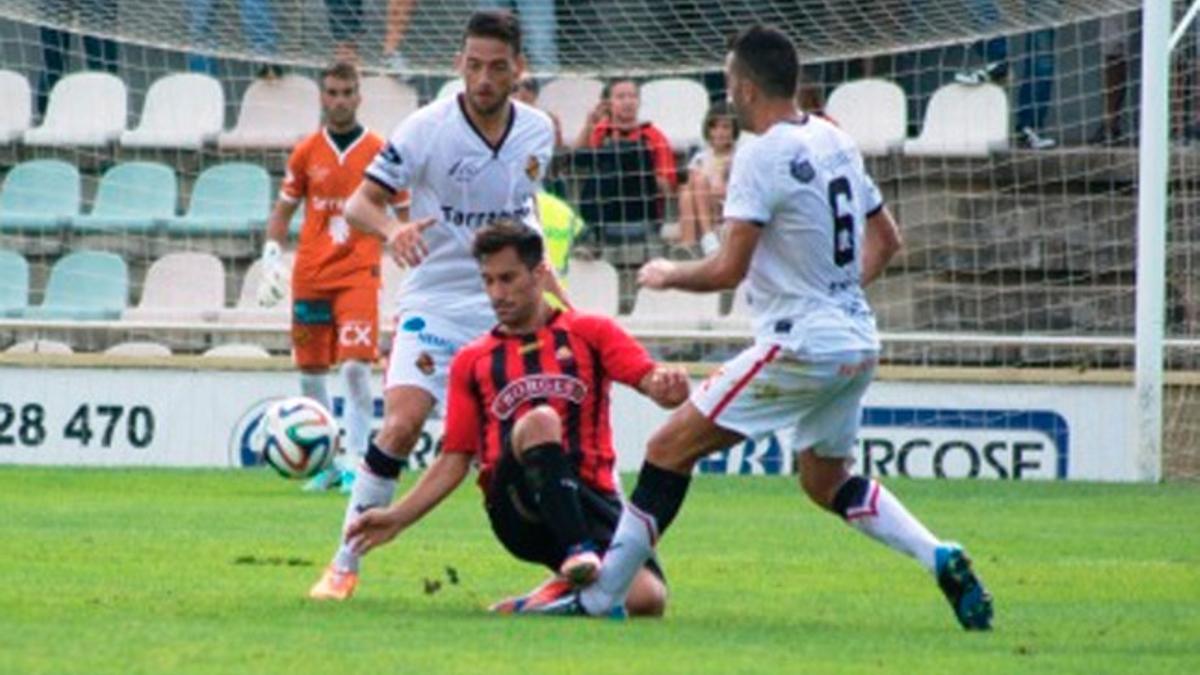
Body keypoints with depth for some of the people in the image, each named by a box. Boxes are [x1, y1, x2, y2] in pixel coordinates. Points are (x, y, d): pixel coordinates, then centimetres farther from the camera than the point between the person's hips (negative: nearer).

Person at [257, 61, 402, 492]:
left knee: (356, 366, -16)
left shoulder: (379, 153, 1)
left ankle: (355, 462, -12)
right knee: (311, 372, 6)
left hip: (359, 274, -3)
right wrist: (272, 259, 3)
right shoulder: (306, 153, 7)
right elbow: (283, 211, 15)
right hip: (309, 276, 3)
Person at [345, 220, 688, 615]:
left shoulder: (590, 332, 12)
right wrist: (397, 518, 4)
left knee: (647, 598, -26)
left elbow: (652, 382, -3)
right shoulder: (472, 362, 17)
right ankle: (577, 553, -37)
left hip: (591, 501, 0)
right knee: (539, 420, -32)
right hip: (520, 513, 0)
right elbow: (454, 461, 16)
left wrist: (667, 387, -28)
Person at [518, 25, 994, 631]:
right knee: (828, 483, 25)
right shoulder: (836, 142, 10)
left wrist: (668, 275, 0)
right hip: (858, 345, 8)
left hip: (800, 347, -8)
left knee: (669, 450, -3)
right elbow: (885, 239, 21)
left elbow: (729, 269, -17)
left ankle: (600, 597, -4)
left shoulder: (762, 155, -14)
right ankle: (941, 560, 7)